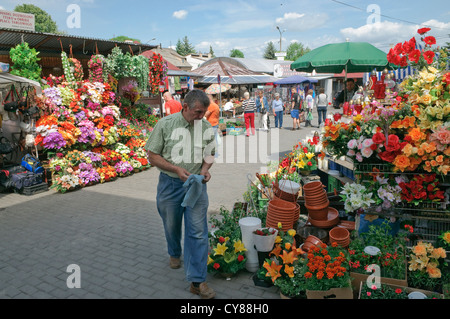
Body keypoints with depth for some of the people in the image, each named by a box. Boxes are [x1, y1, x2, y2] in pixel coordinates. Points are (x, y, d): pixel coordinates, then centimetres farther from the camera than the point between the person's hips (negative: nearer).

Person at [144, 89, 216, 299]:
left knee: (198, 232, -4)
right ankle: (174, 254, 50)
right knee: (171, 225, 19)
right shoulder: (165, 124, -10)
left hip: (196, 186, 1)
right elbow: (152, 155, -7)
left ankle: (197, 281, 4)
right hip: (170, 184, -1)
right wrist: (176, 169, -19)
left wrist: (205, 169, -8)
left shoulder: (206, 128, 0)